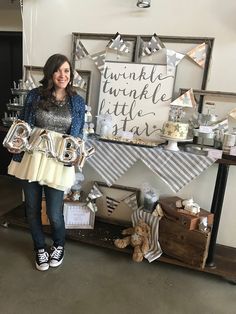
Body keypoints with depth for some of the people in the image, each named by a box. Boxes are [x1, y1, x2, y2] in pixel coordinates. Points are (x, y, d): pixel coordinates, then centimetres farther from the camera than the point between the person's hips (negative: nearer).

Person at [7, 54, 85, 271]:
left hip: (58, 162, -1)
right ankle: (40, 248, 39)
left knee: (54, 213, 2)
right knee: (32, 209, 12)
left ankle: (59, 246, 35)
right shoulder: (35, 95, 1)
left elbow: (78, 134, 5)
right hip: (31, 158, 2)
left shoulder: (77, 101, 2)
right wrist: (17, 157, 1)